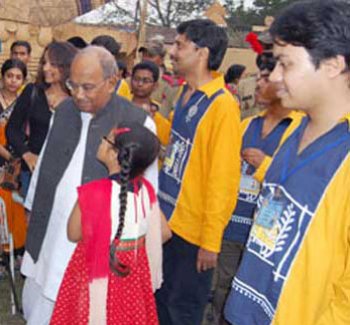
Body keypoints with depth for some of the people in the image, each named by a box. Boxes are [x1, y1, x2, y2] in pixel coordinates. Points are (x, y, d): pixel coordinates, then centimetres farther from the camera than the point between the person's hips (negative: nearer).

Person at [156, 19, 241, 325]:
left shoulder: (222, 105, -19)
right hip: (168, 218, 8)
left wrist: (211, 240, -18)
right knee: (160, 298, 22)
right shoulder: (186, 94, 6)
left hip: (193, 229, -8)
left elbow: (223, 179, -20)